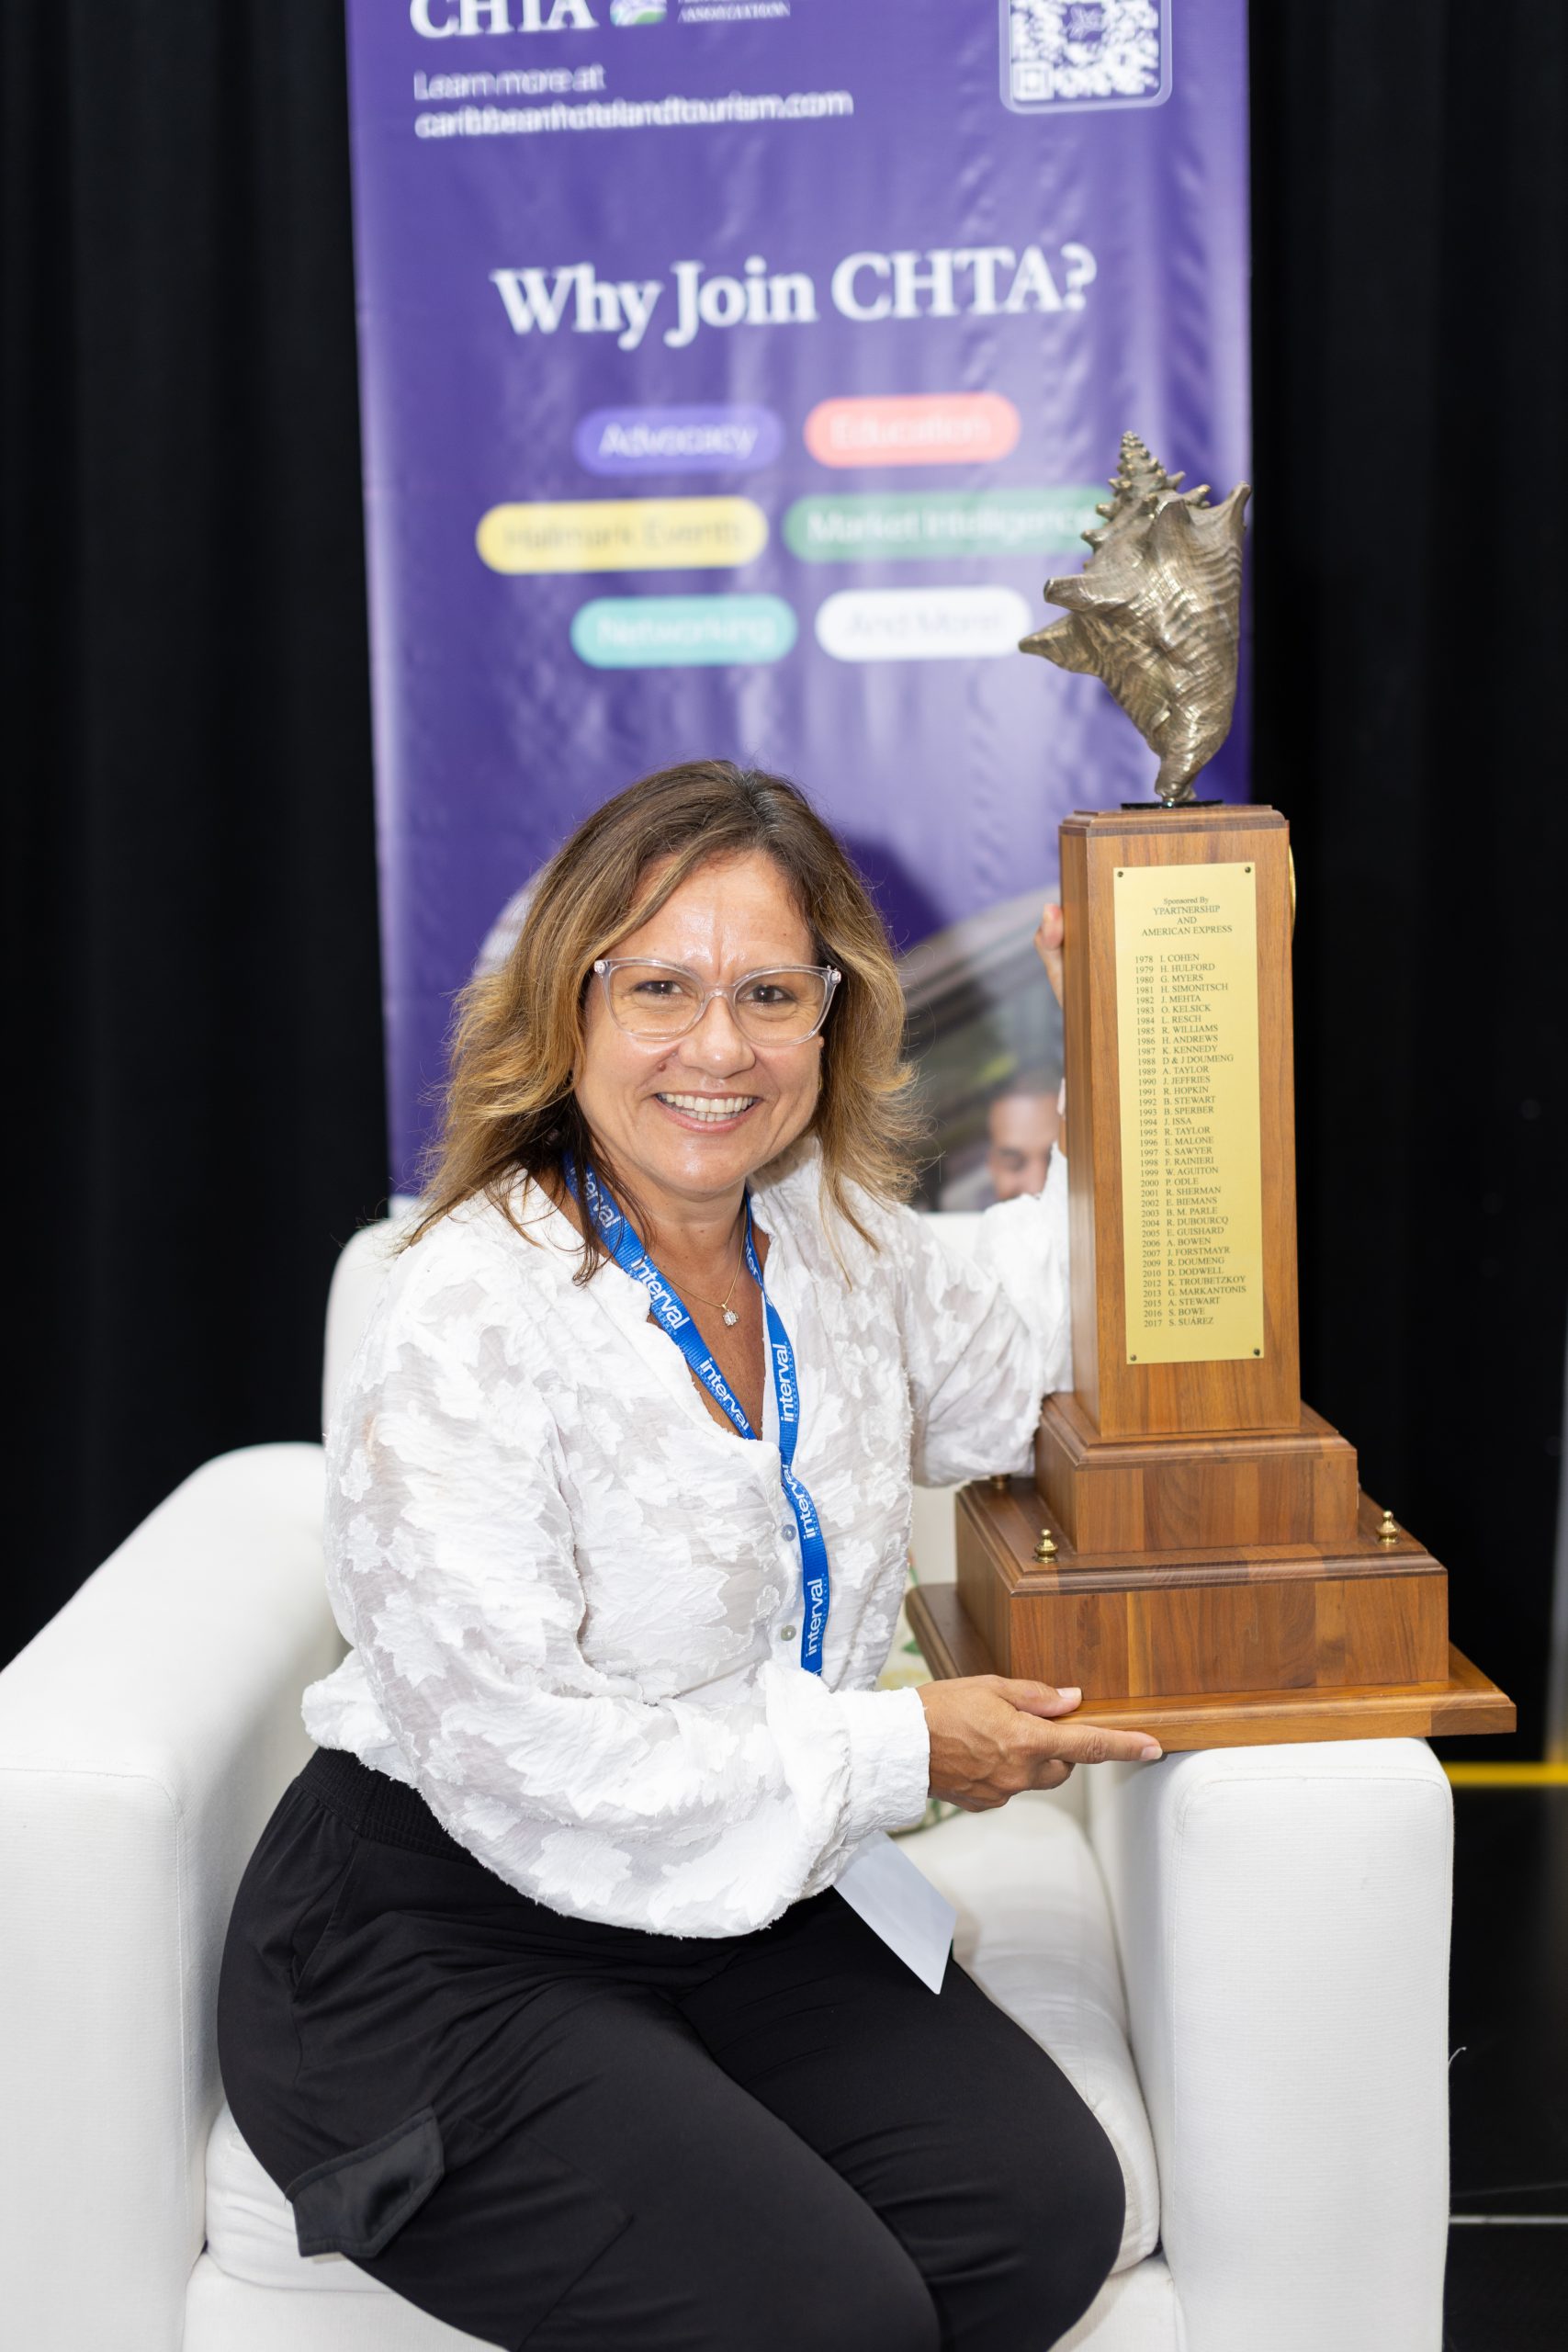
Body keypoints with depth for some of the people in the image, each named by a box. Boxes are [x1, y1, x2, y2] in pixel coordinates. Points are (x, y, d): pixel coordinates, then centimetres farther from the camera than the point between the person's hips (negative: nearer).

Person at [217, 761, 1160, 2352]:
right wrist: (899, 1753, -15)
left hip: (732, 1910, 7)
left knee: (1048, 2209, -13)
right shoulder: (469, 1319, -22)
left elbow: (1012, 1356, 24)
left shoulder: (839, 1239, 2)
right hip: (432, 1952, -7)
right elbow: (516, 1758, -25)